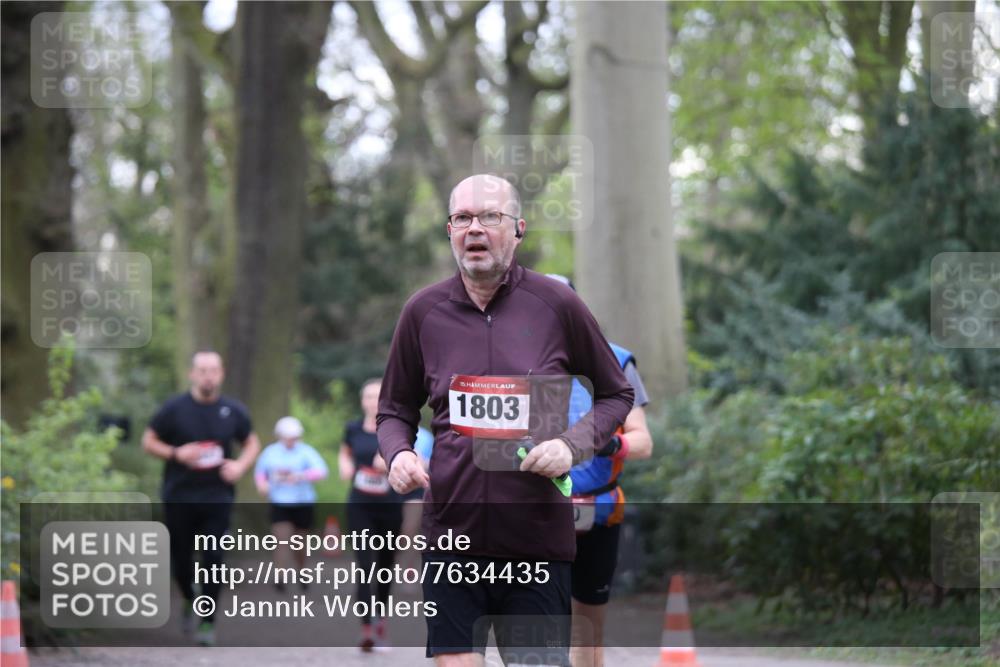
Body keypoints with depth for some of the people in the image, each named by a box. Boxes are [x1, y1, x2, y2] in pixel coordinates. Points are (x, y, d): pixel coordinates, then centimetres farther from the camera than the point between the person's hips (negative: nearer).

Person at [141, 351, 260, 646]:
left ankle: (208, 622, 0)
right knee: (180, 557, 7)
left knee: (213, 560, -8)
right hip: (179, 497, 0)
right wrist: (176, 454, -14)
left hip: (217, 497, 0)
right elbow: (148, 441, 3)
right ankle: (189, 601, 37)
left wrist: (241, 464, -5)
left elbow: (252, 443, 15)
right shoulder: (174, 409, -3)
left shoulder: (233, 411, 3)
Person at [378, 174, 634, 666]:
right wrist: (397, 454, -4)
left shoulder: (556, 305, 1)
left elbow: (616, 394, 11)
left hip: (538, 538, -1)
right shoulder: (423, 311, 6)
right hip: (452, 536, 1)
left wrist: (574, 444, -7)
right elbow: (395, 410, 18)